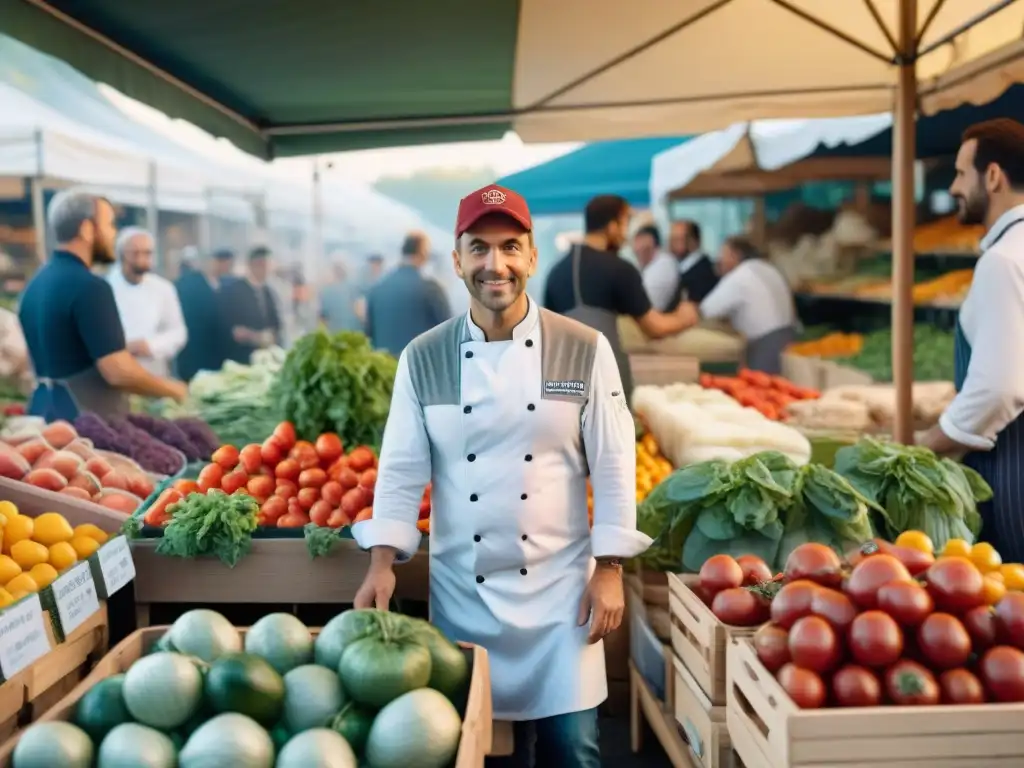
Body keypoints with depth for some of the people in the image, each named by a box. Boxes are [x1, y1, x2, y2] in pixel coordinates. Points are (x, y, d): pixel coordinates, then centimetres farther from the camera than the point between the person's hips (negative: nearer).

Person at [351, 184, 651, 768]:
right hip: (461, 590, 2)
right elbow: (402, 469, 0)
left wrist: (609, 570, -6)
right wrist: (383, 563, -9)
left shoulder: (584, 350, -5)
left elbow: (614, 466, -4)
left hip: (559, 587, -1)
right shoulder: (424, 358, -1)